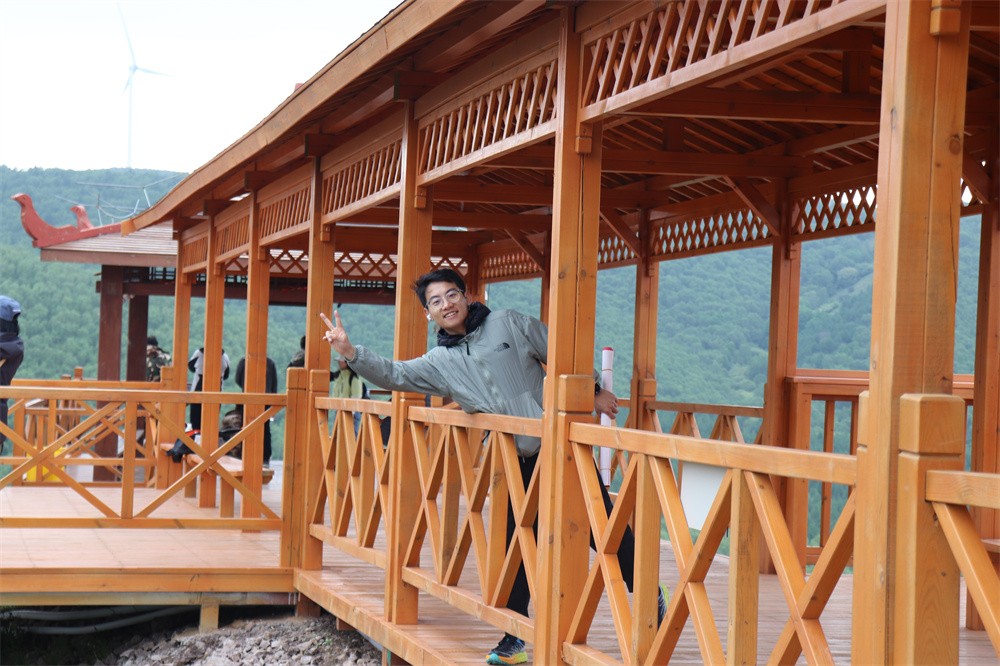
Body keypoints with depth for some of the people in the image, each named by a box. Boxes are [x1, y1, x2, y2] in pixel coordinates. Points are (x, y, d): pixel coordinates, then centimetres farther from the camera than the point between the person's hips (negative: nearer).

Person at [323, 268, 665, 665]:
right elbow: (392, 375, -4)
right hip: (518, 464, 2)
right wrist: (350, 352, -18)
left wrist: (594, 390, 9)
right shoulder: (438, 364, 6)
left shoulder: (509, 324, 0)